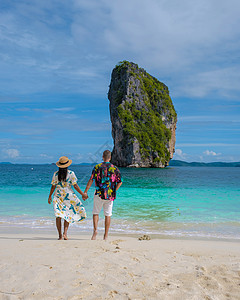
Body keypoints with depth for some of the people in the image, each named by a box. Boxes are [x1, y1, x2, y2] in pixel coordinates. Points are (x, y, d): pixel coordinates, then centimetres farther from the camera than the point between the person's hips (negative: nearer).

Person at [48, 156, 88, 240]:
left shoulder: (56, 174, -1)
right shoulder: (71, 173, -6)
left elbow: (53, 186, 2)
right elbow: (75, 186, -8)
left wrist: (49, 196, 14)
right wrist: (83, 194, 0)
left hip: (58, 195, 2)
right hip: (68, 195, -1)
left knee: (59, 215, 5)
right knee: (68, 214, 11)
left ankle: (60, 235, 7)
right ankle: (65, 233, -1)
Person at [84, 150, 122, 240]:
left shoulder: (97, 167, -2)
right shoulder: (115, 168, 3)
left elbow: (91, 180, -6)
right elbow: (120, 182, 3)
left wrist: (85, 192, -1)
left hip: (99, 194, -1)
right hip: (110, 195, 1)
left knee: (95, 213, 13)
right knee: (108, 215, 9)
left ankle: (95, 230, -5)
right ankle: (106, 235, 11)